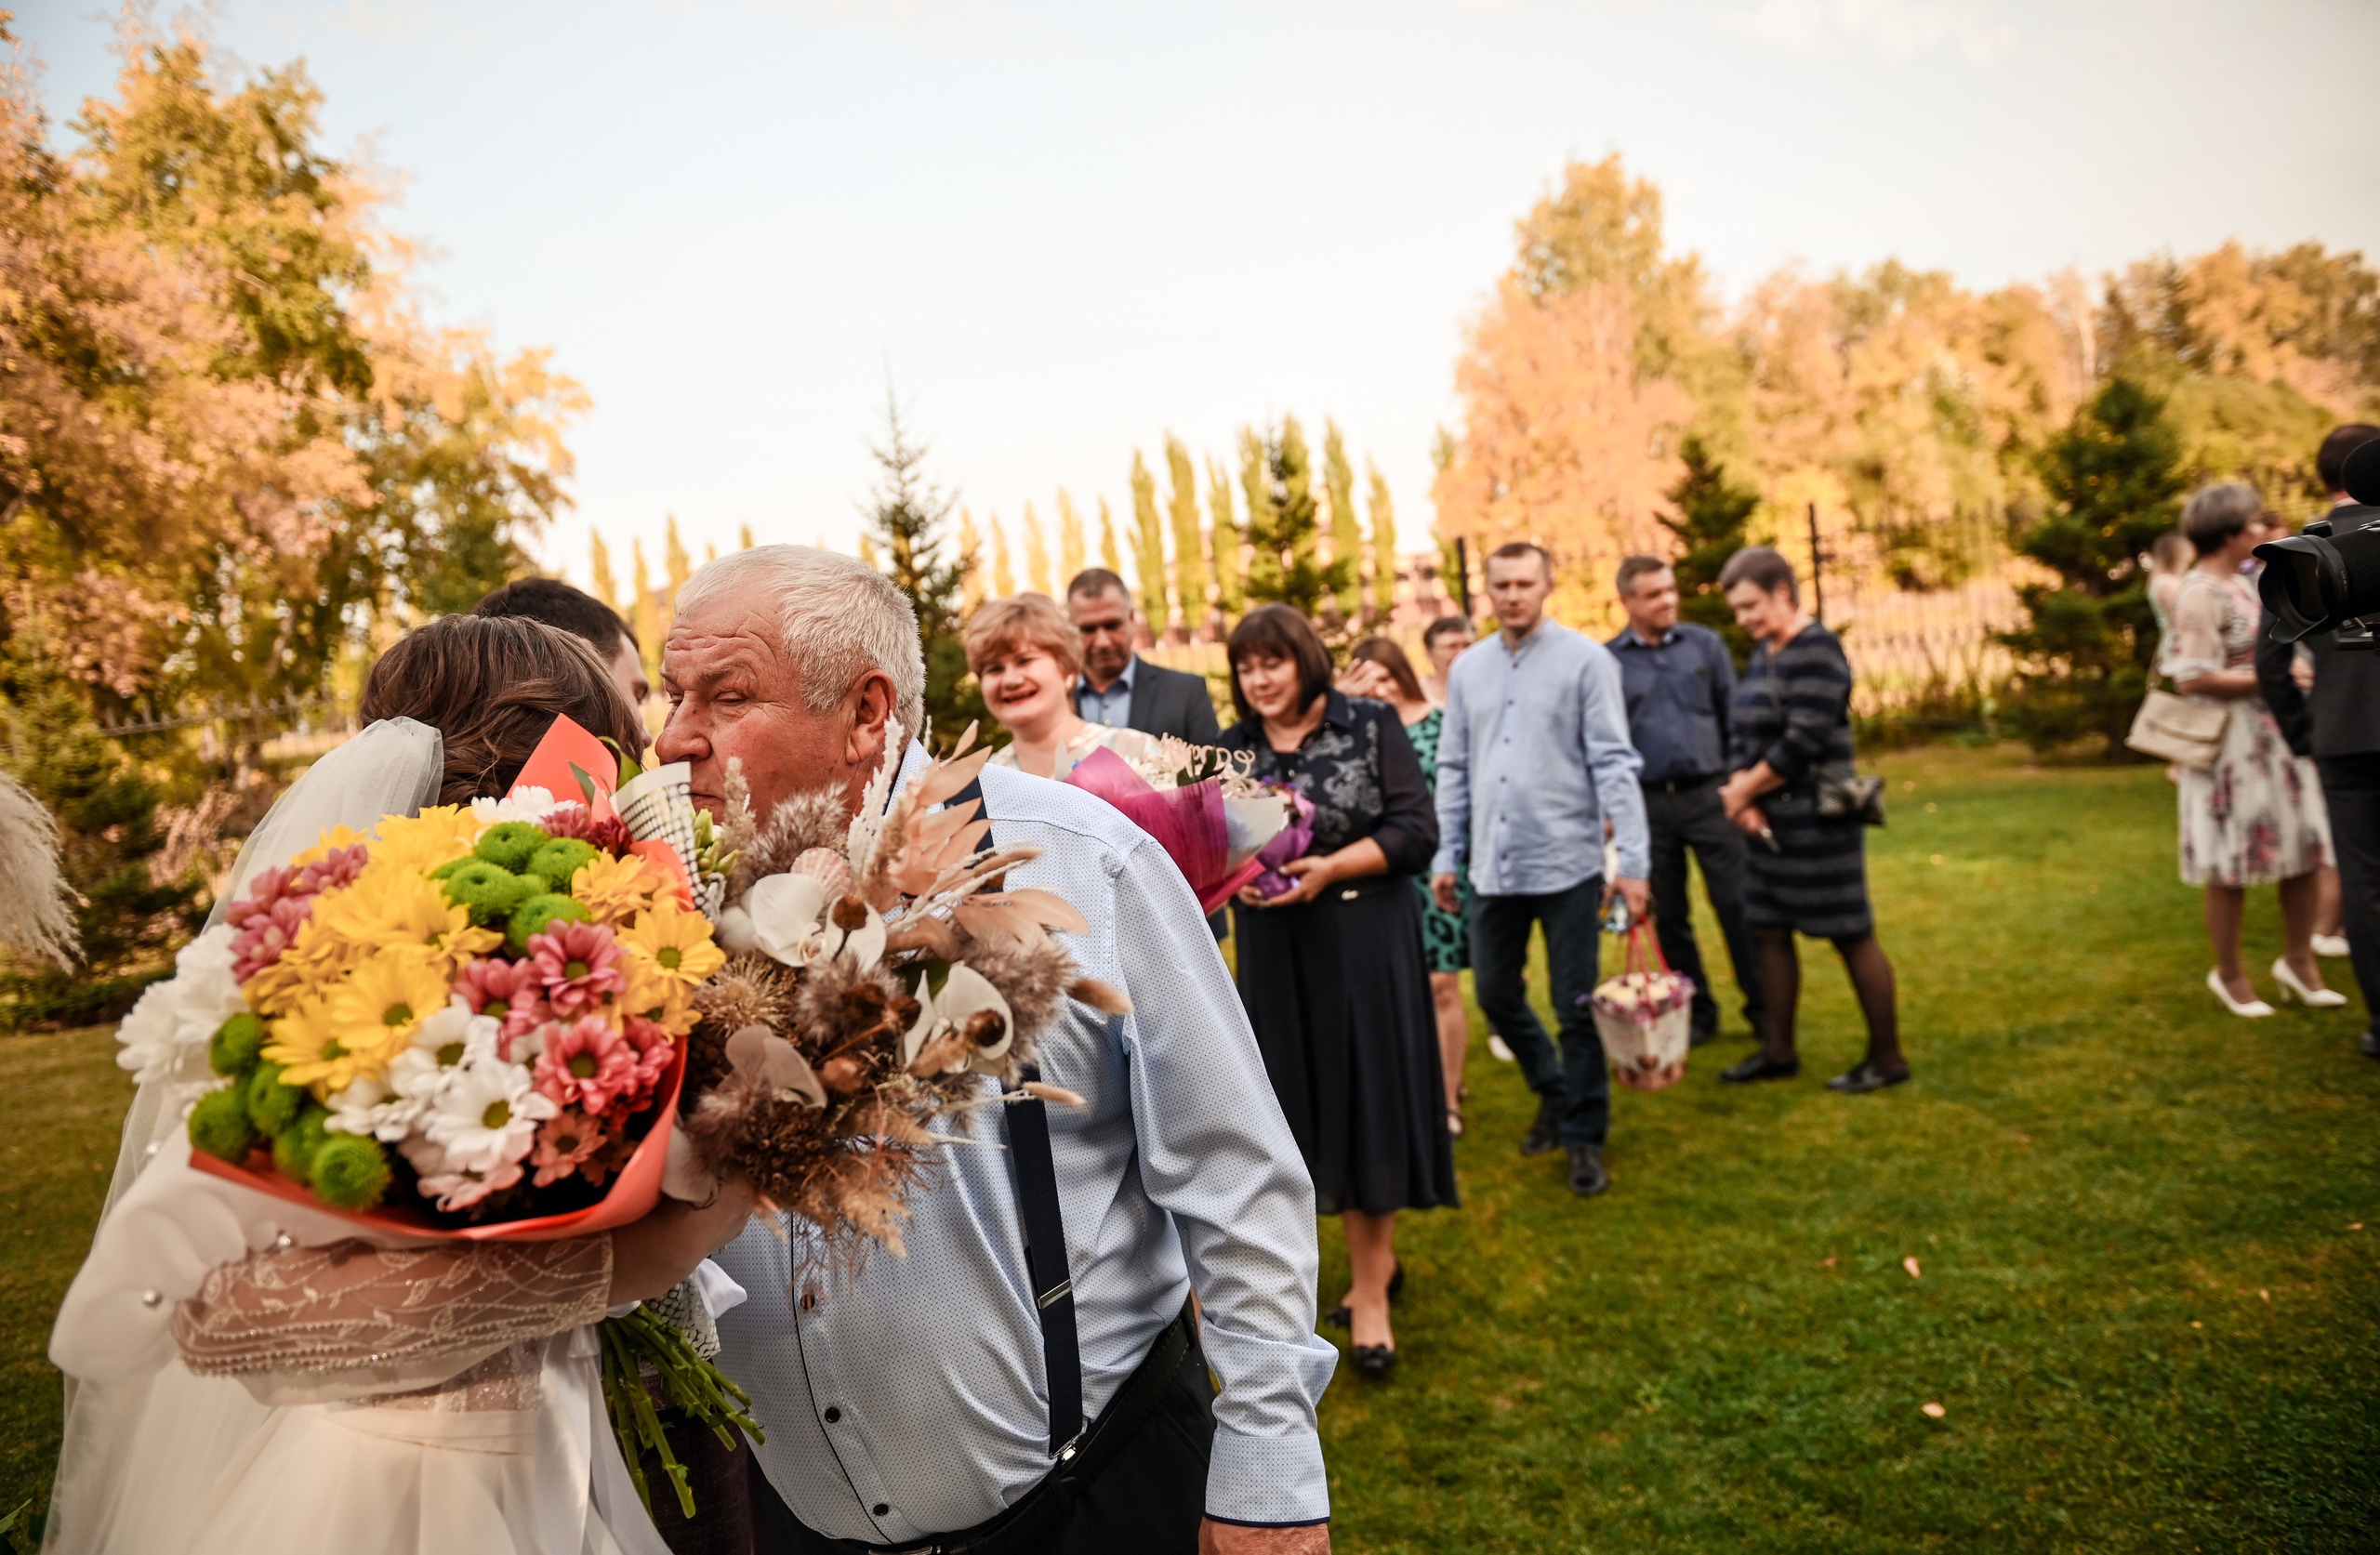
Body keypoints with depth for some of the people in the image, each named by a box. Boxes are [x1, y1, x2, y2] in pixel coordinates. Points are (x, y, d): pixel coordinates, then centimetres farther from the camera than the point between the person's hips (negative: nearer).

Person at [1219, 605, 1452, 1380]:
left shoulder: (1370, 725, -4)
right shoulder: (1231, 749, 6)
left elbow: (1416, 830, -9)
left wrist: (1331, 867, -21)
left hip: (1364, 942, -3)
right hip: (1276, 951, 4)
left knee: (1369, 1098, -1)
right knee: (1313, 1105, 8)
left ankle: (1369, 1284, 12)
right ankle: (1375, 1260, 27)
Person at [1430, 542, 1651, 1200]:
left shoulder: (1585, 660, -5)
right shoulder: (1468, 668, 8)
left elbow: (1614, 763, -8)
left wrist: (1633, 861, -13)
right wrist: (1446, 856, 10)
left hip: (1567, 864, -4)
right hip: (1493, 867, 5)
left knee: (1576, 1008, 3)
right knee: (1495, 995, 13)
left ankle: (1585, 1138, 20)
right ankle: (1554, 1094, 38)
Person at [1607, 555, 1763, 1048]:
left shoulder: (1705, 643, 4)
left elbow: (1734, 715, 8)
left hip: (1709, 794, 0)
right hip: (1648, 802, 0)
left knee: (1735, 903, 0)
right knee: (1669, 914, 8)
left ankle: (1761, 1005, 13)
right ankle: (1696, 1012, 22)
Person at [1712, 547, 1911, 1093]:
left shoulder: (1815, 650, -15)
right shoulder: (1764, 651, 13)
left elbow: (1802, 742, -22)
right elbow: (1742, 730, 11)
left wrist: (1742, 789, -12)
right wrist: (1740, 787, -6)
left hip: (1817, 821, -9)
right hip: (1772, 823, 9)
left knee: (1852, 937, 1)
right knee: (1768, 932, 13)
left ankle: (1887, 1058, 14)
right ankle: (1778, 1052, 24)